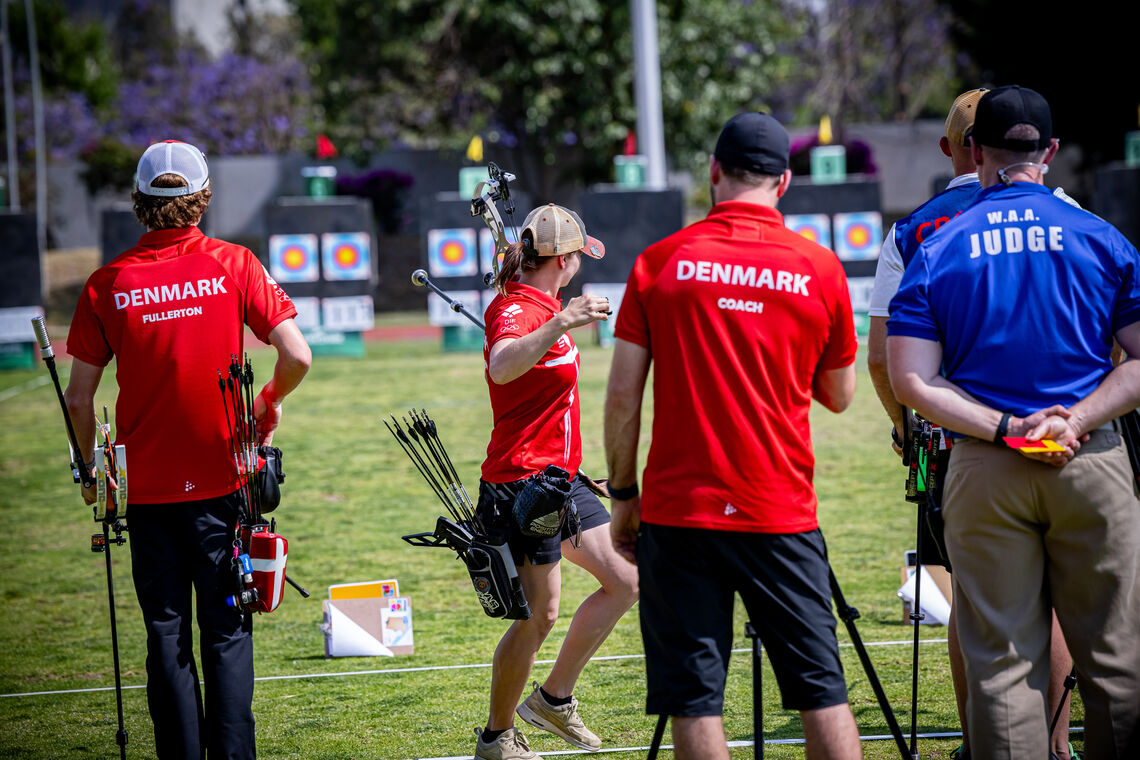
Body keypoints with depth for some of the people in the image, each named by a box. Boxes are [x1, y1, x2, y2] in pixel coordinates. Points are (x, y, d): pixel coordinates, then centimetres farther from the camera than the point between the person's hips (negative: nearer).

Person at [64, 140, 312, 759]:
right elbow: (297, 356, -11)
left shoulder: (109, 283, -3)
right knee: (226, 635, 6)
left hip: (148, 489, 1)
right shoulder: (233, 266, -5)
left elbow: (79, 398, -2)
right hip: (222, 483, -1)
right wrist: (270, 403, 10)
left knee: (166, 636, 8)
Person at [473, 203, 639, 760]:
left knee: (623, 580, 10)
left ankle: (553, 699, 18)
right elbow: (501, 367, -43)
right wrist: (559, 325, -52)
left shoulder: (540, 306, 12)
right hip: (521, 480, -10)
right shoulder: (516, 311, -19)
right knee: (539, 613, -6)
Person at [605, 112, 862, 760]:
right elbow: (839, 396, 12)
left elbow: (623, 397, -1)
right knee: (822, 689, 6)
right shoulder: (820, 269, 1)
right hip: (782, 514, 1)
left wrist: (623, 496, 9)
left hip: (678, 511, 0)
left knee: (694, 698, 2)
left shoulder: (660, 263, 0)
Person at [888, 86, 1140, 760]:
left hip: (983, 470, 1)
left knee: (1001, 660, 3)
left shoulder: (936, 251, 4)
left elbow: (911, 382, -5)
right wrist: (1076, 419, -10)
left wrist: (1004, 427, -10)